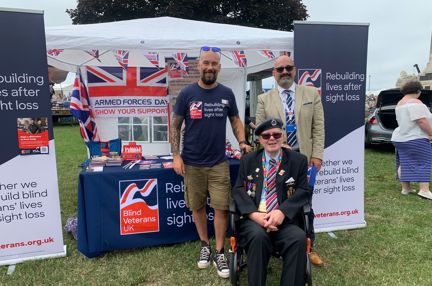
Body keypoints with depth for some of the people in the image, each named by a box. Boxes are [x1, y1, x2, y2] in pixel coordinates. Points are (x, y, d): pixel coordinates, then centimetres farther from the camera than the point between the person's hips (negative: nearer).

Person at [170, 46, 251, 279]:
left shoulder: (227, 94, 3)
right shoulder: (187, 93, -3)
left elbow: (235, 120, 11)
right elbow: (175, 126, 0)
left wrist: (242, 142, -6)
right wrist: (176, 155, -8)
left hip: (219, 163, 1)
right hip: (192, 163, 0)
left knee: (222, 207, 0)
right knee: (197, 206, 11)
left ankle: (219, 252, 18)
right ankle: (204, 245, 32)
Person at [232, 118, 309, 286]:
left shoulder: (299, 160, 11)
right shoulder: (247, 161, 13)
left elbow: (304, 191, 2)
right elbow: (239, 190, 4)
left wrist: (282, 212, -16)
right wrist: (254, 214, -15)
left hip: (285, 220, 0)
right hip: (253, 219, 0)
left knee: (299, 238, -30)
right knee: (258, 236, -32)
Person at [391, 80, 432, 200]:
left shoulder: (400, 103, 16)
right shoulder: (415, 103, -15)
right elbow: (421, 121, -22)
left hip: (400, 138, 9)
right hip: (415, 139, -9)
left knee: (404, 163, 10)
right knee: (422, 163, -5)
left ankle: (405, 188, 16)